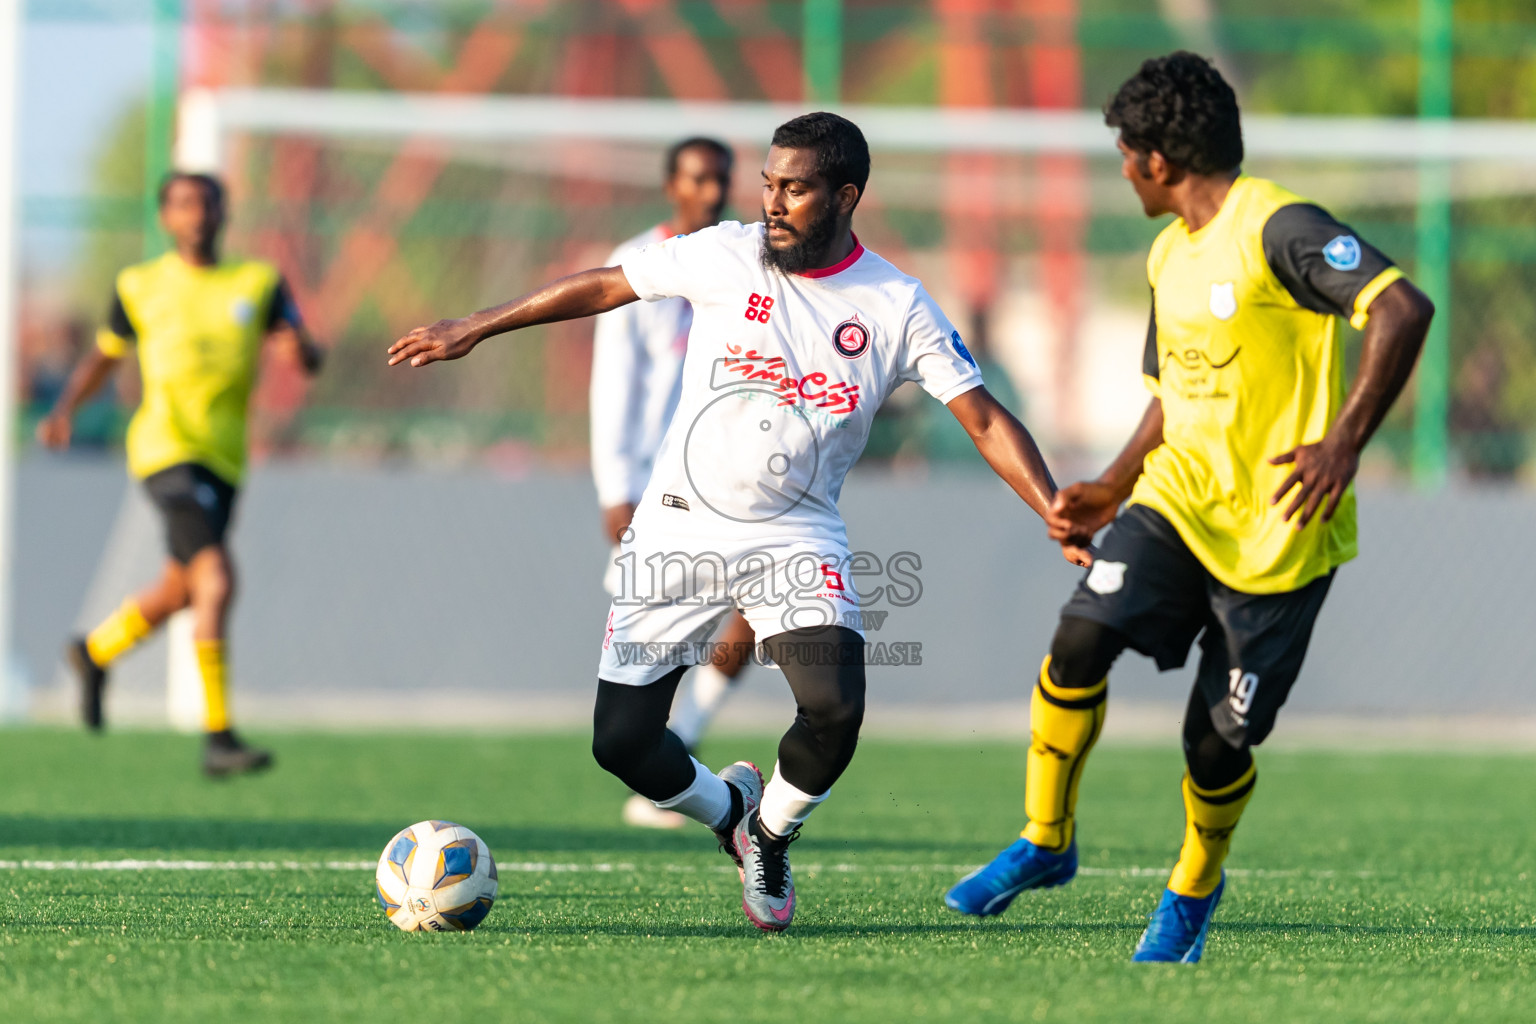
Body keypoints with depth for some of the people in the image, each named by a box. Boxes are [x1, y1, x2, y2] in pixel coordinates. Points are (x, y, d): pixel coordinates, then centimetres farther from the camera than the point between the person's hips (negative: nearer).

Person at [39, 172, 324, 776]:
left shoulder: (258, 283, 10)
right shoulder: (140, 287, 6)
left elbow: (311, 360, 3)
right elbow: (103, 357, 18)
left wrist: (299, 347, -21)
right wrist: (64, 410, 1)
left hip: (225, 459, 5)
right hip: (166, 448, -5)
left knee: (179, 592, 19)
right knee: (216, 582, -21)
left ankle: (95, 651, 49)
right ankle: (218, 737, -19)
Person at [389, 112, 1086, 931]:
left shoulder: (895, 306, -6)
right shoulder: (725, 257, -5)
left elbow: (984, 420, -6)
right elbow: (604, 287, 6)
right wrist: (472, 330, 9)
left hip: (796, 535, -1)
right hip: (680, 529, 1)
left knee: (834, 709, -25)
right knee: (620, 741, -5)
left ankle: (772, 834, 8)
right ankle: (727, 809, 28)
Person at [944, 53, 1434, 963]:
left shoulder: (1277, 229, -15)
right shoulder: (1170, 254, 13)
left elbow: (1405, 309, -26)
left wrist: (1345, 439, -31)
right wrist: (1114, 491, 13)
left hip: (1278, 533, -7)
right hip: (1180, 500, 7)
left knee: (1218, 742, -2)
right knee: (1082, 639, -16)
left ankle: (1195, 888, 27)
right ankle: (1047, 842, 1)